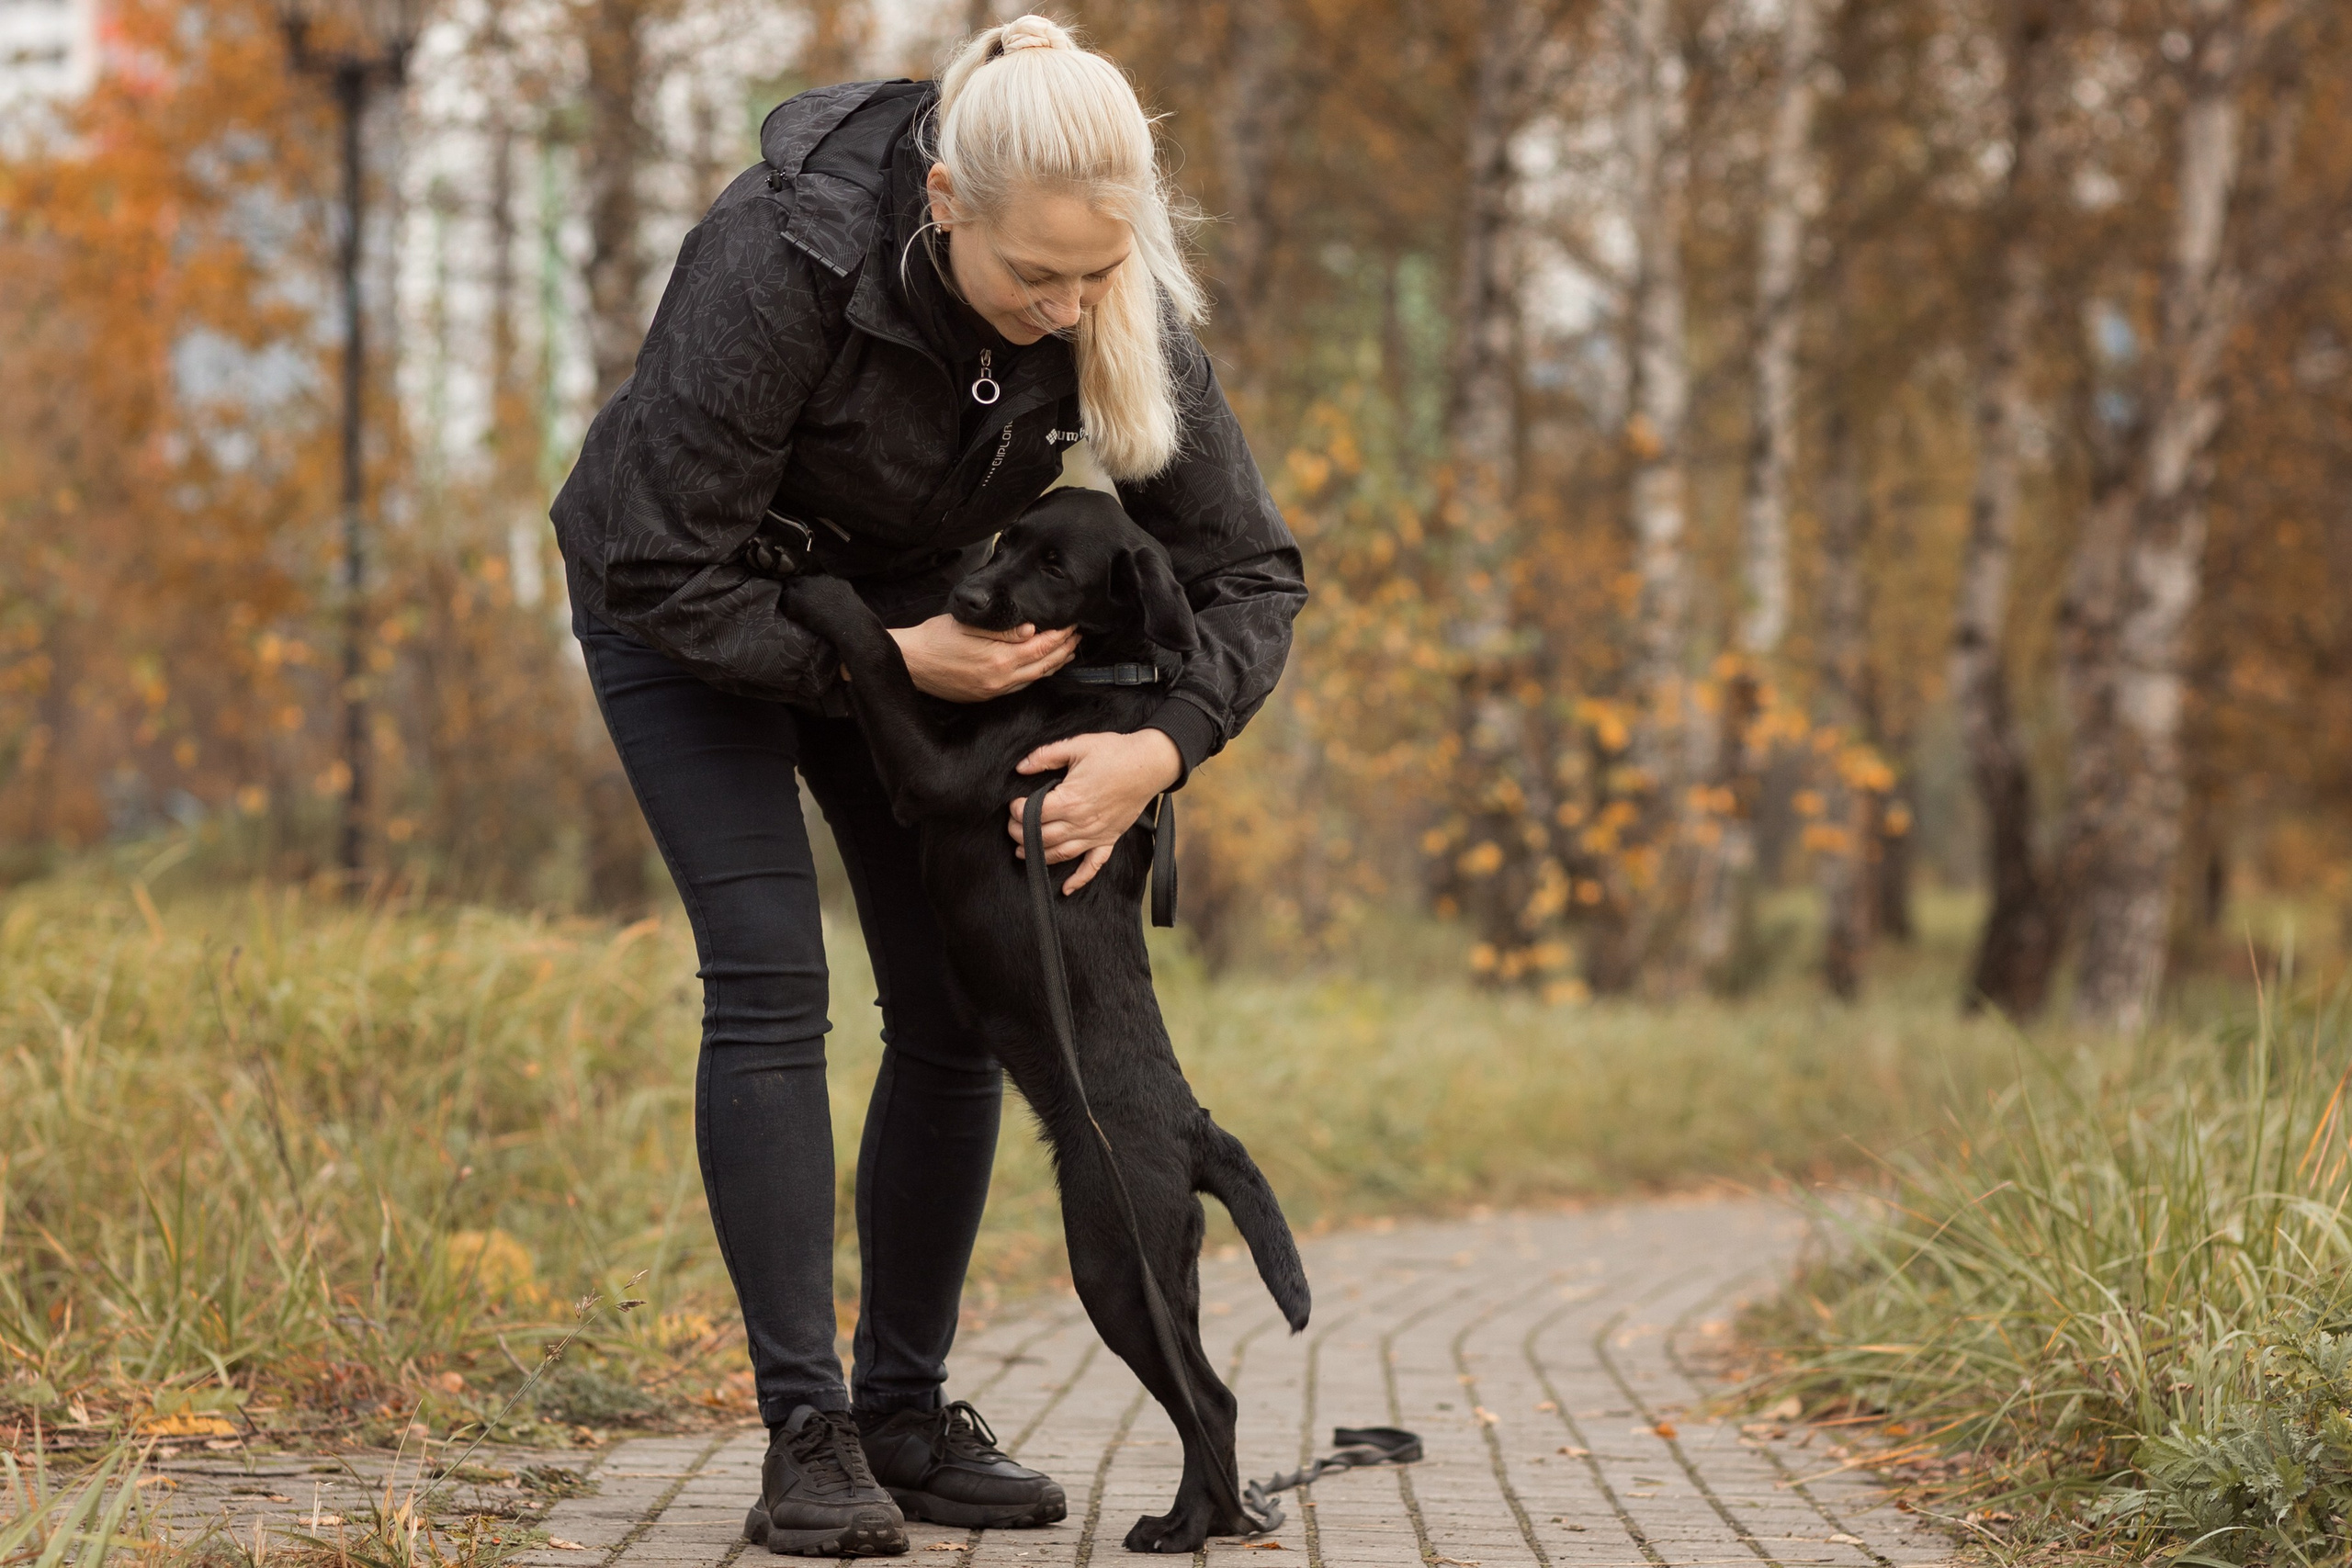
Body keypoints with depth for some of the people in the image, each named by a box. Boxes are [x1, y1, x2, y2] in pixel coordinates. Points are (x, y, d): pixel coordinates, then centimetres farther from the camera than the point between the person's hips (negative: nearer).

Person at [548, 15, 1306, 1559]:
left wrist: (1163, 747, -31)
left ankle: (906, 1414, 10)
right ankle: (807, 1435, -12)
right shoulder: (785, 261, -38)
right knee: (770, 981, -17)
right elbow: (665, 569, -30)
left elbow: (1251, 566, -15)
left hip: (907, 602, 5)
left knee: (957, 1002, -1)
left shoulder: (1122, 303, -25)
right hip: (690, 602, -4)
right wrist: (888, 668, -30)